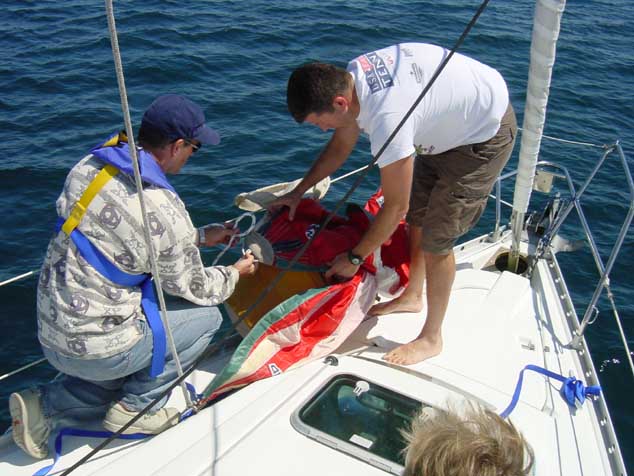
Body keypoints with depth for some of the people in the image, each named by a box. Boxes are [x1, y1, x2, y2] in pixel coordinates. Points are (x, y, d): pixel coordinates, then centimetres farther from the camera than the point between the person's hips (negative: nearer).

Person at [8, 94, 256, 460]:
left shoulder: (90, 166, -1)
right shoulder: (164, 210, -24)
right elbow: (193, 288, -8)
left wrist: (200, 236, 19)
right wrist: (235, 273, 13)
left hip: (50, 334, 8)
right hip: (96, 347, -8)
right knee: (206, 316, 6)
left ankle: (45, 405, 13)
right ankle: (136, 406, 9)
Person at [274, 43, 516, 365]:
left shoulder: (386, 119, -39)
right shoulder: (351, 76, -12)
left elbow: (394, 208, -28)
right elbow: (339, 148, 5)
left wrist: (355, 257, -15)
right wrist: (298, 192, 9)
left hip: (486, 133, -9)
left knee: (436, 238, -7)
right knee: (417, 215, 17)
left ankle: (431, 338, 11)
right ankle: (412, 297, 39)